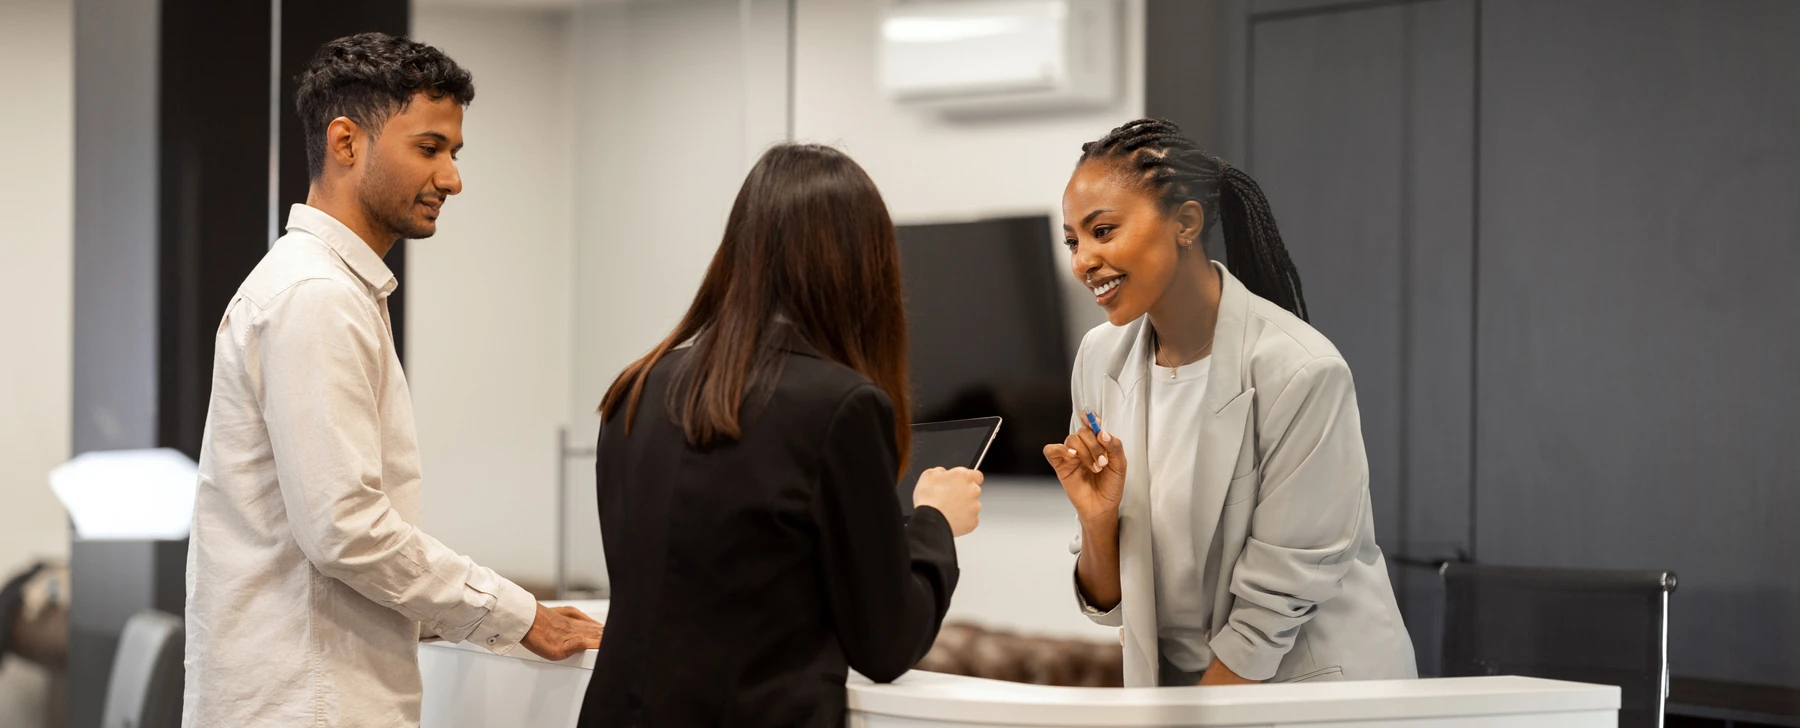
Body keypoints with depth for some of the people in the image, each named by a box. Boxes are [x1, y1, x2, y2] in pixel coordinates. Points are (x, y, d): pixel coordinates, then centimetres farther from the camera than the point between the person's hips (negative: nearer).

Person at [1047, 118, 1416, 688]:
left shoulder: (1300, 373, -17)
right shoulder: (1101, 360, 1)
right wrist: (1097, 518, -13)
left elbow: (1272, 610, -14)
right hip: (1169, 684, 5)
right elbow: (1110, 602, 5)